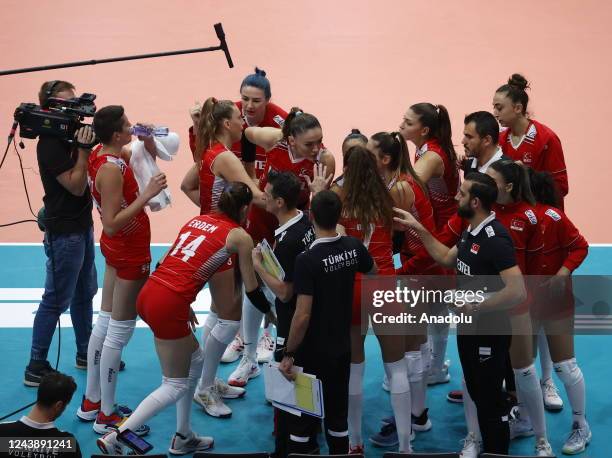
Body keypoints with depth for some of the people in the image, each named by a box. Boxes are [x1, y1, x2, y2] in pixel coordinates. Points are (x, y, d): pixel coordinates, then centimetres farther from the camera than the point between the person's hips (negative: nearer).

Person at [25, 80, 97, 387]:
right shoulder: (50, 145, -19)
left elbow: (84, 181, 13)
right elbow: (76, 186, -21)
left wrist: (84, 145, 0)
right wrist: (83, 149, -25)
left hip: (82, 226, 10)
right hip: (64, 232, -10)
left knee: (85, 293, 19)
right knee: (56, 301, -4)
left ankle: (86, 353, 32)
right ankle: (36, 367, 3)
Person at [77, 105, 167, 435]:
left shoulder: (101, 153, 0)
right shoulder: (111, 170, -28)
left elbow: (149, 156, 15)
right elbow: (112, 224, -30)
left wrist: (147, 140, -6)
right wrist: (146, 195, -33)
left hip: (117, 247, 10)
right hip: (130, 252, -10)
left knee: (105, 323, 17)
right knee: (120, 331, 1)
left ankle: (91, 402, 29)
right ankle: (106, 416, 11)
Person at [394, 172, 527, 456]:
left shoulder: (494, 239, -26)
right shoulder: (471, 231, 4)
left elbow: (517, 291, -34)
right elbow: (447, 258, 20)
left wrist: (476, 307, -25)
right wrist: (418, 229, 13)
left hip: (489, 333, -10)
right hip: (469, 328, 10)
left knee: (489, 398, 4)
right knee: (477, 393, 21)